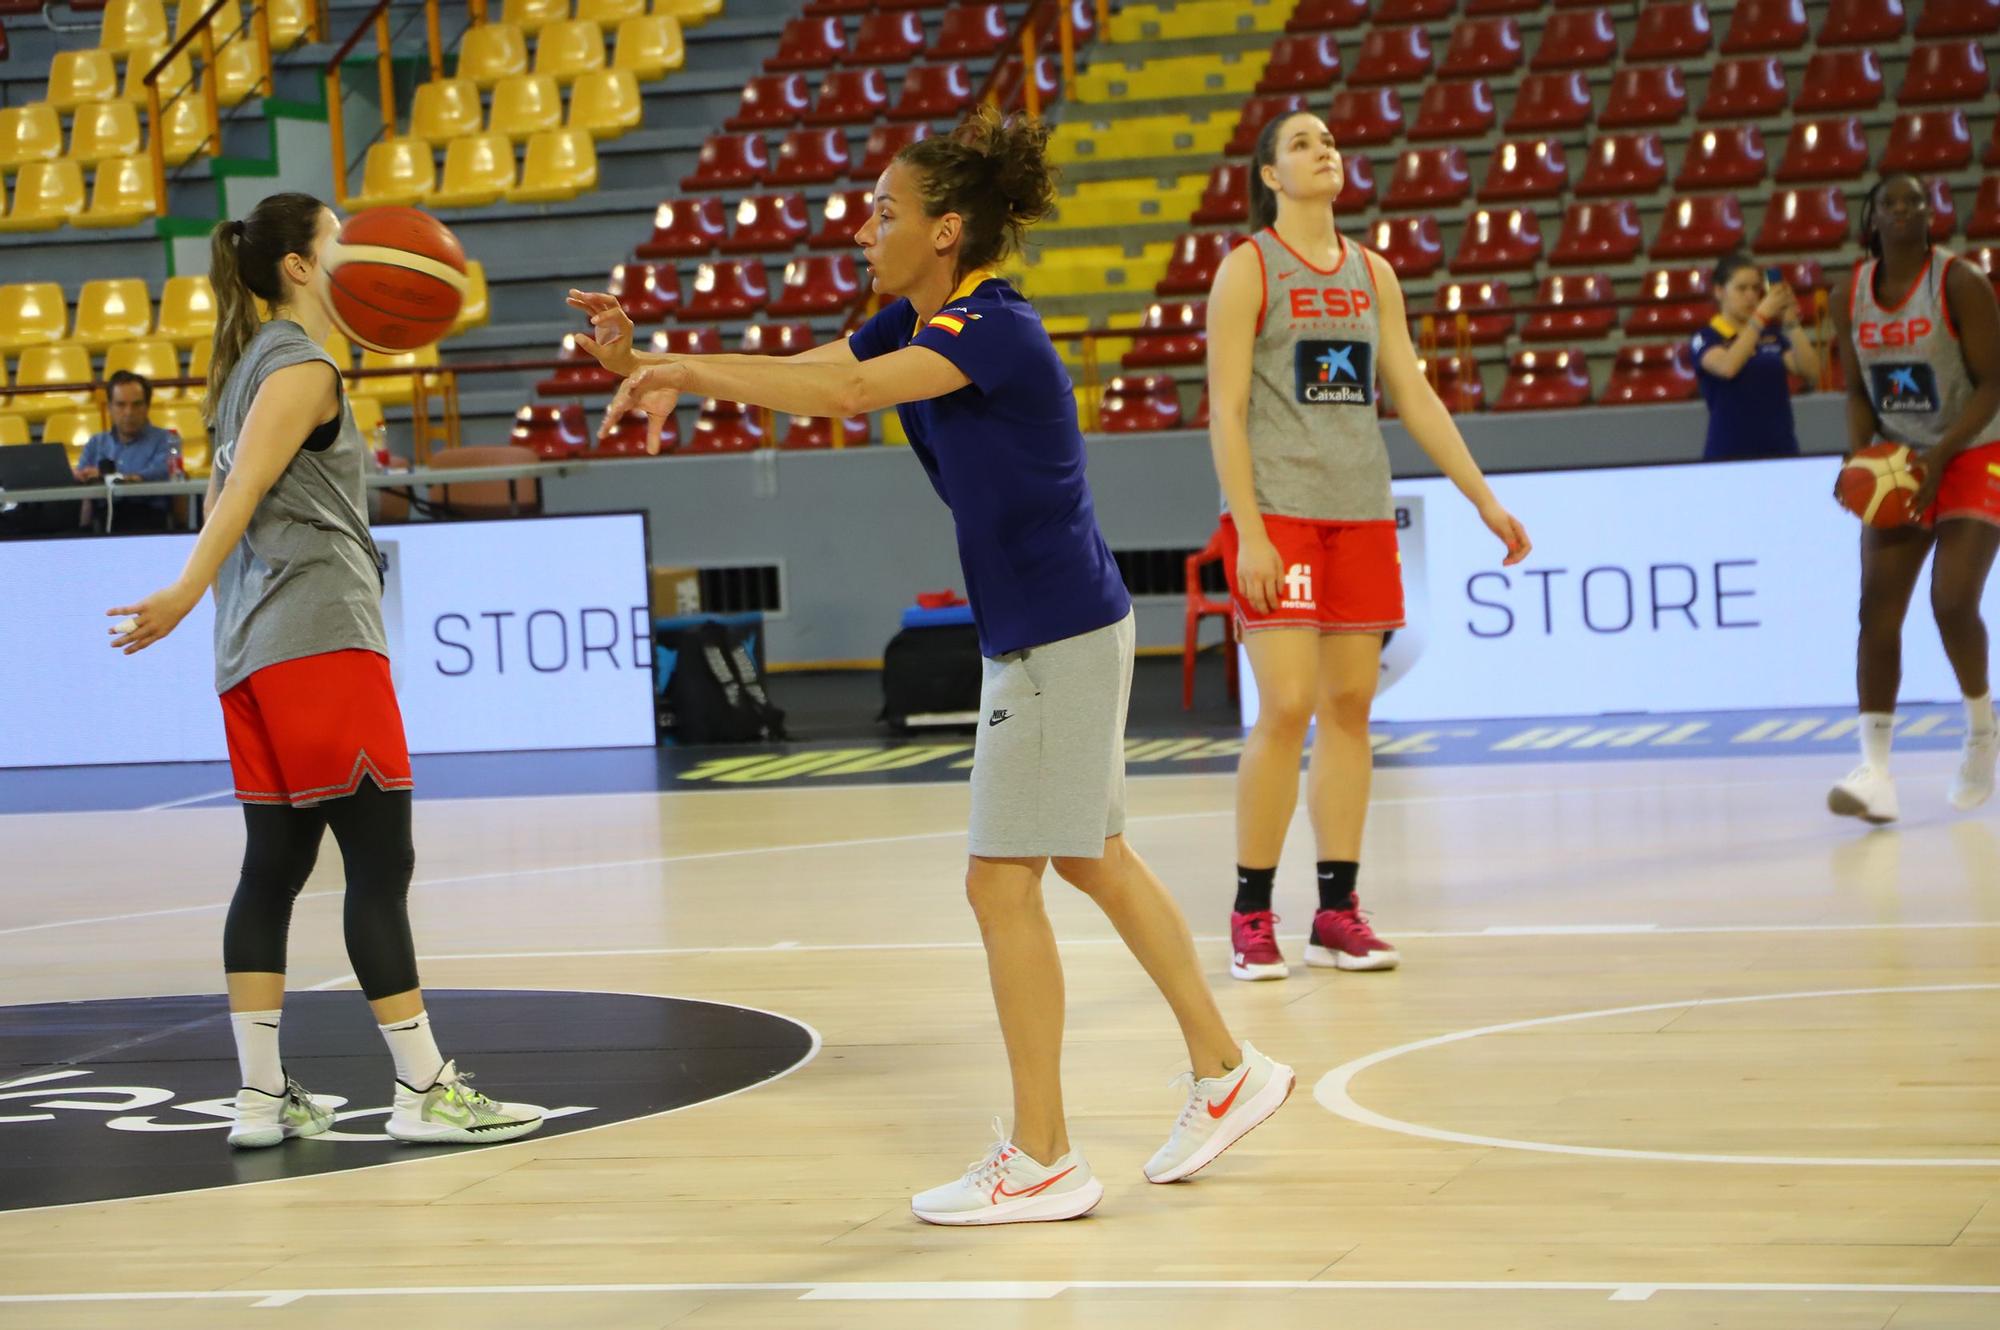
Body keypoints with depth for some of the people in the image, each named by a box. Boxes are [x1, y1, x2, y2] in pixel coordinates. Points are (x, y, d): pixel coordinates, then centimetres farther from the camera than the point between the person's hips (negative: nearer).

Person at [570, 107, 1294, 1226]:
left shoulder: (995, 328, -22)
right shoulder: (916, 322, 7)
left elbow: (846, 392, -36)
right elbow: (804, 374, 3)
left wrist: (687, 370, -33)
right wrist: (649, 363, -11)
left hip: (1061, 636, -10)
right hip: (1045, 630, 10)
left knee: (1002, 881, -6)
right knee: (1094, 860, 18)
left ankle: (1043, 1161, 1)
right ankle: (1227, 1072, 30)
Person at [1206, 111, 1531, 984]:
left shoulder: (1371, 273, 13)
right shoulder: (1248, 268, -3)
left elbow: (1415, 396, 15)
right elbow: (1225, 411, -8)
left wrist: (1485, 500, 10)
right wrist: (1248, 532, -16)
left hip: (1361, 512, 5)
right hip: (1277, 510, -5)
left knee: (1350, 706, 4)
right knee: (1287, 708, -11)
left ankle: (1337, 911, 9)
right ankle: (1251, 915, -1)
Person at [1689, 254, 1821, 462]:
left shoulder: (1773, 335, 12)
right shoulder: (1705, 339, -1)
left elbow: (1810, 370, -1)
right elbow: (1727, 366, -22)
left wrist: (1791, 323, -12)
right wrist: (1761, 315, -24)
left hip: (1780, 450, 4)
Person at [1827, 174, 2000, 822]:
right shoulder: (1852, 294, 0)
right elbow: (1858, 391, 8)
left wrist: (1940, 455, -24)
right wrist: (1860, 456, -11)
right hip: (1901, 462, 4)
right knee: (1878, 607, -10)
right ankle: (1876, 769, -12)